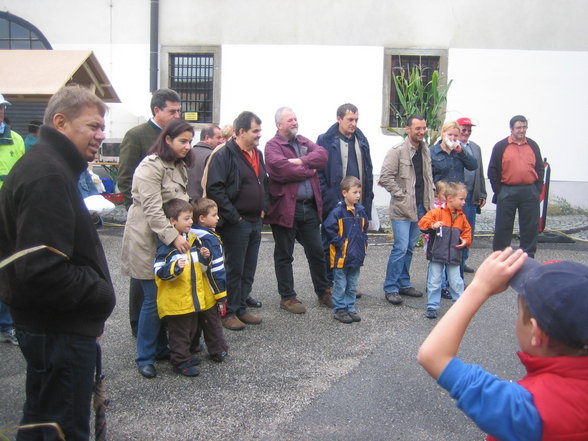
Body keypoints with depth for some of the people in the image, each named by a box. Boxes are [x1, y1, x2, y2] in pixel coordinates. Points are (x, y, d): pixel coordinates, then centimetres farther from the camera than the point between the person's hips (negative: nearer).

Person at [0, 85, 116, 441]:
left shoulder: (46, 165, 12)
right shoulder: (47, 175, -22)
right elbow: (42, 271, -30)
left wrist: (95, 297, 9)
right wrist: (101, 296, -17)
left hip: (51, 324, 10)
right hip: (61, 329, -10)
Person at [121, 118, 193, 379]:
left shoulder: (179, 166, 15)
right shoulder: (151, 166, -15)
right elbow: (152, 208, -22)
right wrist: (173, 237, -27)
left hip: (173, 239, 9)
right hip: (149, 240, -8)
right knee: (153, 298, -5)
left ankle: (161, 348, 23)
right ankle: (145, 357, 8)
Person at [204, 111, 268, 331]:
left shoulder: (257, 154, 14)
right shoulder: (224, 155, -13)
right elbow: (214, 188, -20)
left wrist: (263, 208, 13)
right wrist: (232, 216, -19)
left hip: (255, 222, 8)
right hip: (236, 223, -8)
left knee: (249, 270, 14)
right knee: (234, 269, 0)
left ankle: (241, 308, 25)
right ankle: (228, 312, 12)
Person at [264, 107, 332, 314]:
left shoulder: (304, 141, 15)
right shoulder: (273, 146, -5)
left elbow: (322, 155, -1)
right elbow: (282, 169, -22)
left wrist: (301, 161, -17)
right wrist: (309, 170, -8)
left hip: (310, 207, 6)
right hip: (285, 208, -6)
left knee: (317, 252, 14)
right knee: (284, 256, 7)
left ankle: (324, 292, 28)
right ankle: (287, 297, 19)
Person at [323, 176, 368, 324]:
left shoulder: (360, 211, 7)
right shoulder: (338, 211, -15)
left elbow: (364, 228, 21)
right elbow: (329, 228, -18)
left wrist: (363, 243, 10)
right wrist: (339, 244, -16)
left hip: (356, 256, 7)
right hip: (341, 256, -7)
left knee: (352, 286, 15)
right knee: (340, 285, 4)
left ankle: (350, 309, 26)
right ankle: (339, 310, 14)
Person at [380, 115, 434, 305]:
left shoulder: (425, 151, 12)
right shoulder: (397, 151, -11)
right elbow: (385, 177, -15)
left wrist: (430, 198, 9)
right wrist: (400, 195, -15)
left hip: (420, 207, 7)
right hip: (402, 209, -7)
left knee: (409, 247, 14)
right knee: (401, 248, -9)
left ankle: (404, 283, 25)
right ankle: (390, 288, 1)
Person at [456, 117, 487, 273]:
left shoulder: (476, 148, 15)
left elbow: (480, 172, 17)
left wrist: (482, 194, 13)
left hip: (472, 196, 7)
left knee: (469, 231, 12)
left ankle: (463, 261, 24)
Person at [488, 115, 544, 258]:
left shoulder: (533, 146, 11)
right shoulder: (501, 146, 2)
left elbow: (540, 168, 13)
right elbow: (492, 170, 1)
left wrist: (537, 189, 3)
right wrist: (499, 191, -5)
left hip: (530, 193, 3)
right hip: (507, 192, -2)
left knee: (530, 227, 5)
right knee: (503, 227, 2)